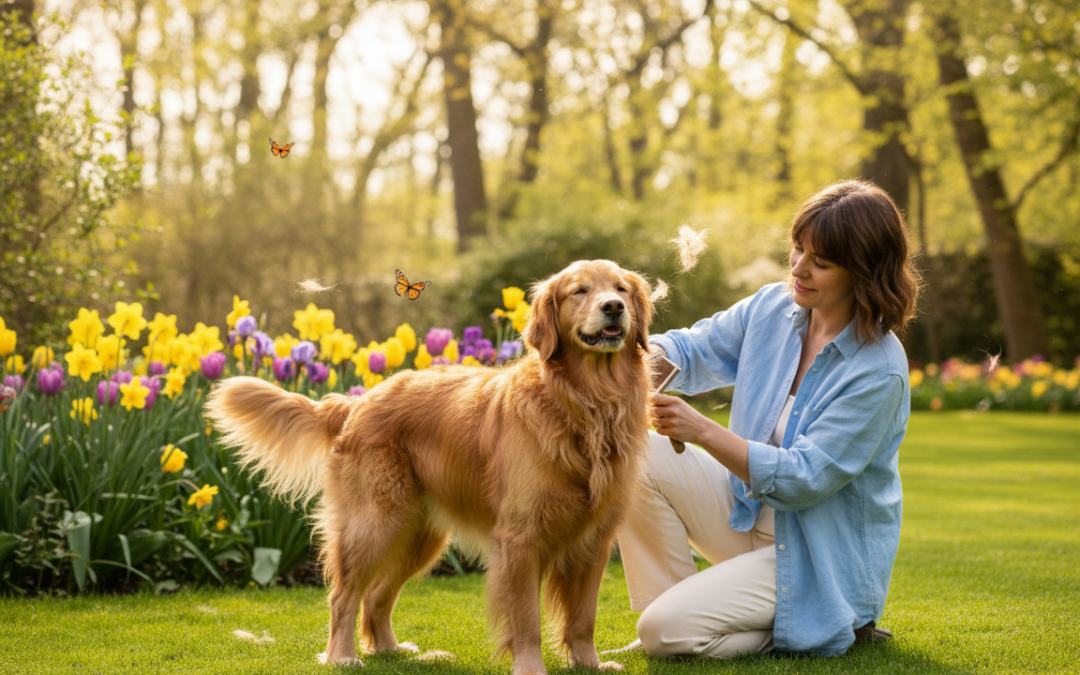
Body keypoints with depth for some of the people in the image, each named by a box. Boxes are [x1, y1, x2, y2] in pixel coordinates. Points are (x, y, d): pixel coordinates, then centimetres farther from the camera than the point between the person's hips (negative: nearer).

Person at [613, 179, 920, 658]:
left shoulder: (880, 371, -23)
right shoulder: (773, 308, -3)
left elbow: (804, 479, -24)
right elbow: (694, 349, 7)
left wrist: (703, 432, -31)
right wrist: (649, 355, -18)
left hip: (817, 559, -7)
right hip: (748, 514, 7)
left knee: (666, 633, -20)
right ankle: (670, 609, -1)